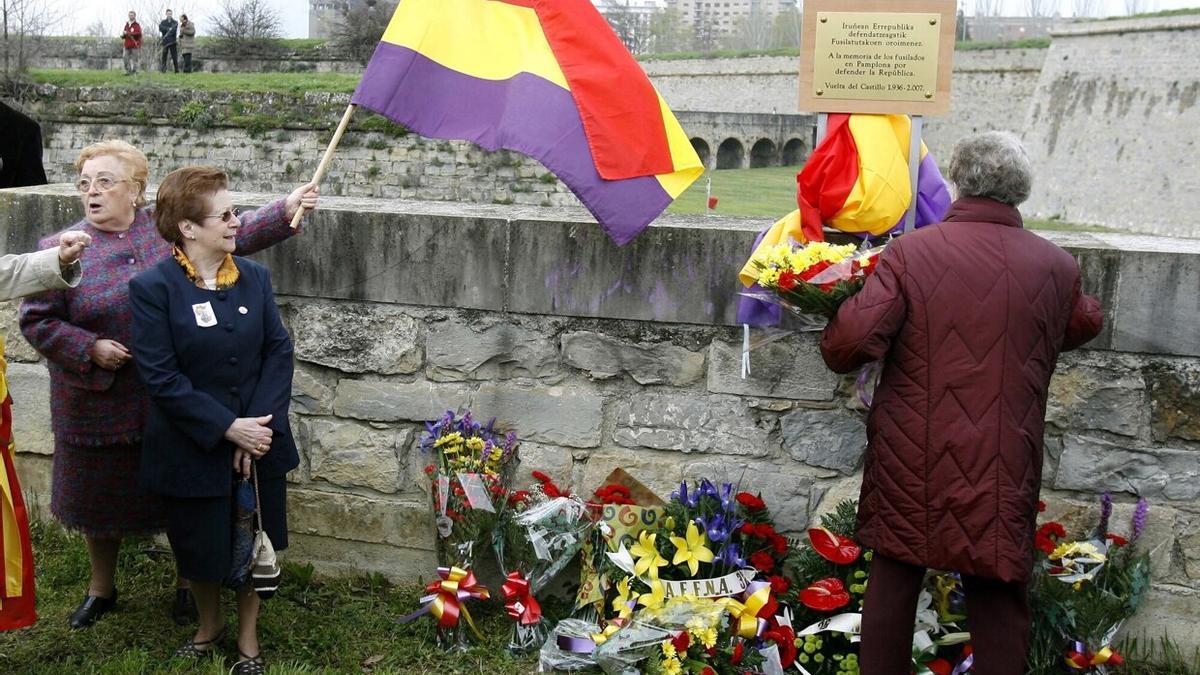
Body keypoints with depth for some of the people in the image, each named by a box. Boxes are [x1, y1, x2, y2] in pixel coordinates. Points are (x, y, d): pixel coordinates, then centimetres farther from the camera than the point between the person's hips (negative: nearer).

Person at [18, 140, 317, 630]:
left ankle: (188, 585, 32)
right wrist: (91, 349, -16)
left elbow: (235, 234, 2)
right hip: (100, 403, 0)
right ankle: (101, 588, 39)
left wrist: (285, 210, -9)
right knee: (101, 497, 17)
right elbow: (36, 320, -4)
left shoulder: (169, 229, -2)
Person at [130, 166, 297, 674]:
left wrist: (260, 424, -14)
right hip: (193, 450, -3)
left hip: (258, 441, 3)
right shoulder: (153, 287, -13)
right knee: (200, 546, 14)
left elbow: (278, 351, -2)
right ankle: (209, 623, 43)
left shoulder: (254, 277, -1)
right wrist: (227, 428, -19)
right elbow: (161, 377, -16)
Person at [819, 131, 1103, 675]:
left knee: (893, 579, 14)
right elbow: (1083, 327, 17)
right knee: (999, 594, 12)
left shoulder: (911, 251, -11)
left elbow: (851, 343, -16)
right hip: (1003, 466, 1)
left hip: (914, 458, -1)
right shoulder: (1057, 267, -3)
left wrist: (834, 347, 6)